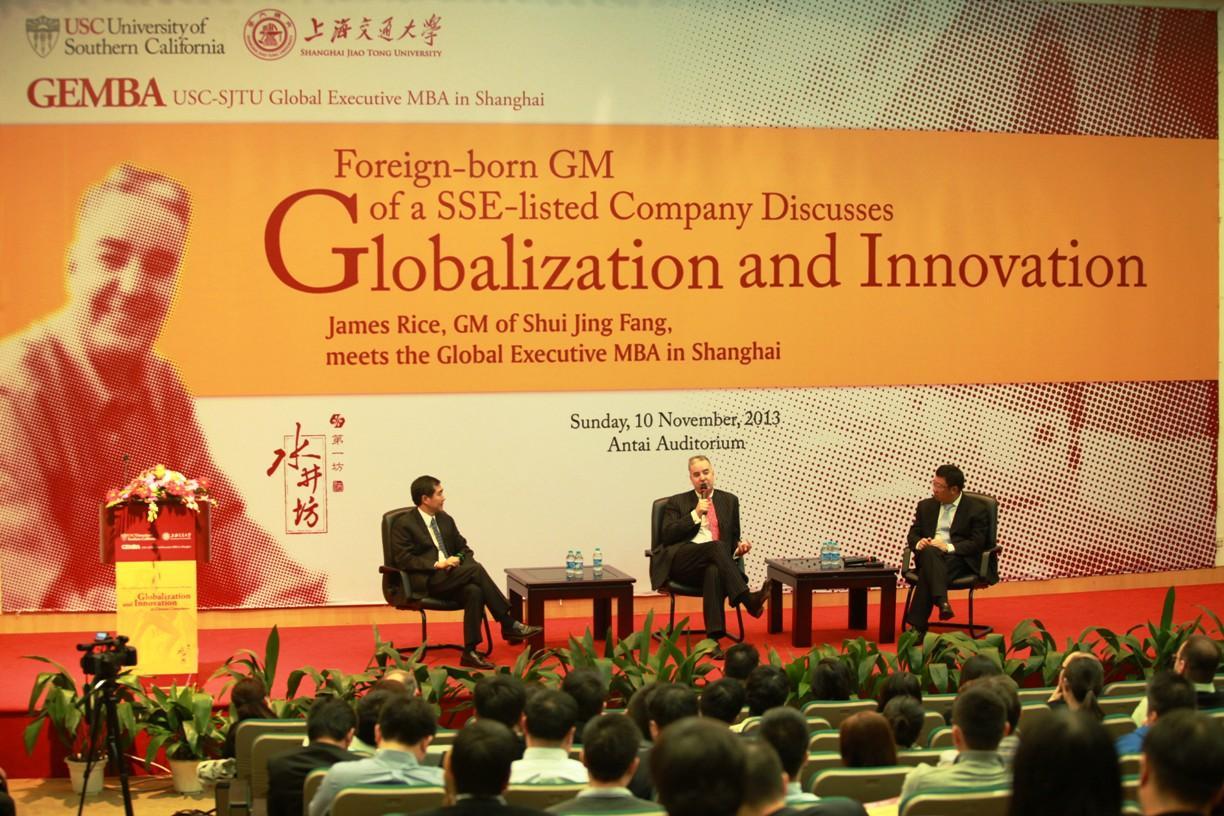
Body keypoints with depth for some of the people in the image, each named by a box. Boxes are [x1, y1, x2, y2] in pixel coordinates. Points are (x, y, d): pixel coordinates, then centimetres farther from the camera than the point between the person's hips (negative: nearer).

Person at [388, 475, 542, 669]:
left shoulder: (445, 520, 19)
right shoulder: (403, 524, -1)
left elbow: (464, 549, 23)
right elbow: (403, 560, -10)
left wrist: (457, 558, -2)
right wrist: (436, 564, -19)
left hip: (450, 578, 6)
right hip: (424, 582, -6)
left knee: (474, 591, -30)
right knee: (475, 569, -27)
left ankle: (470, 652, -32)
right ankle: (509, 624, -24)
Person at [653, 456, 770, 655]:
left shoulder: (729, 501, 24)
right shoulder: (677, 502, 17)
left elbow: (733, 538, 27)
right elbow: (667, 536, 3)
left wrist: (739, 546, 2)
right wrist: (695, 514, -4)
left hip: (714, 562, 1)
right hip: (681, 561, -1)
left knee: (714, 571, -39)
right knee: (717, 546, -35)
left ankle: (713, 638, -48)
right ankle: (748, 600, -47)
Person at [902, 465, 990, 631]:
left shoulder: (977, 509, 4)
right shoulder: (926, 506, 19)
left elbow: (977, 543, -5)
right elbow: (912, 534, 18)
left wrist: (949, 547, -19)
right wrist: (918, 543, -8)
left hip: (959, 559, -3)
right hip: (929, 556, 3)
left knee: (927, 573, -36)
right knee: (930, 551, -37)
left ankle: (917, 625, -42)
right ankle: (942, 601, -55)